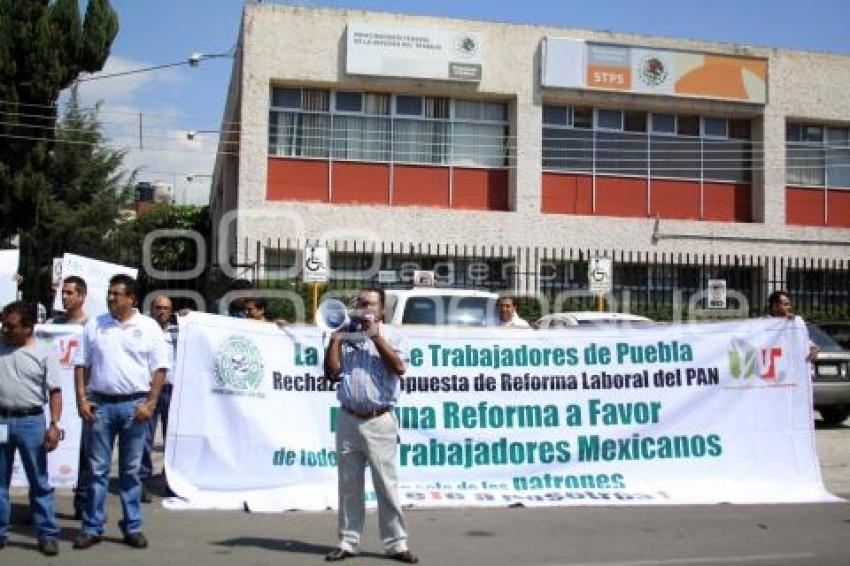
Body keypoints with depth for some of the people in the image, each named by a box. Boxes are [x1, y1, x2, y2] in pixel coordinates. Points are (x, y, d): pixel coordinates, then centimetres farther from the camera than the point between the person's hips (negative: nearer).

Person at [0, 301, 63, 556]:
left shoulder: (44, 354, -4)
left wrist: (54, 425, -13)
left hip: (31, 421, -3)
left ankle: (47, 534, 9)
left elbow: (55, 392, -6)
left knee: (39, 481, 3)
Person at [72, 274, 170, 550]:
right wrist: (81, 399, -2)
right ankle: (92, 527, 13)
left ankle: (132, 527, 15)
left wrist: (150, 404, -8)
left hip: (134, 405, -1)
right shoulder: (94, 326, 6)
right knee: (98, 469, 5)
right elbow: (81, 365, 8)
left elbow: (159, 368, -1)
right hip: (100, 403, 1)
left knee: (131, 470, 7)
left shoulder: (148, 327, 1)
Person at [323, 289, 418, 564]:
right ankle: (348, 542, 17)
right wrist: (334, 339, -2)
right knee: (349, 485, 9)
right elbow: (332, 372, 4)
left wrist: (375, 335, -13)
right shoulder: (345, 336, 11)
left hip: (379, 421, -3)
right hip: (348, 420, 3)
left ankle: (396, 544, 5)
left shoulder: (389, 335, 3)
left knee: (387, 485, -1)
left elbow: (399, 368, -13)